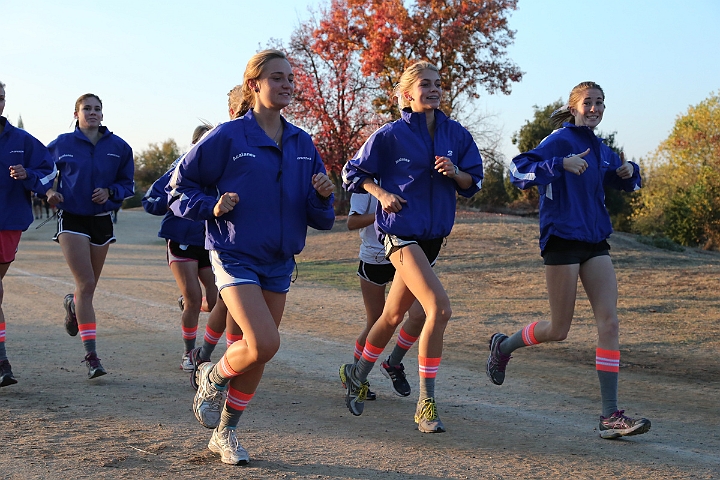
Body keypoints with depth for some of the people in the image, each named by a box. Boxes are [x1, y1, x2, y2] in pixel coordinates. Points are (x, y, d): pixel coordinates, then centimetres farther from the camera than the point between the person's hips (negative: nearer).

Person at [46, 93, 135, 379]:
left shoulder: (119, 147, 2)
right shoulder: (60, 146, -1)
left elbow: (128, 185, 8)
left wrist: (110, 192, -11)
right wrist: (50, 192, -9)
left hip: (102, 221, 3)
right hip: (72, 220, -3)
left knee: (89, 286, 14)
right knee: (86, 284, -14)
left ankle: (72, 304, 54)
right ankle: (91, 355, -13)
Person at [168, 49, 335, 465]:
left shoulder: (302, 144, 5)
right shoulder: (228, 137, -9)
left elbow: (319, 218, 9)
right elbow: (182, 185, -1)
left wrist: (323, 197, -12)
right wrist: (212, 206, -17)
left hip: (280, 263, 5)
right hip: (235, 256, -5)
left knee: (257, 354, 10)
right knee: (264, 343, -21)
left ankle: (226, 434, 28)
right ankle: (213, 377, 11)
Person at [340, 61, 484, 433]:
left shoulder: (456, 134, 6)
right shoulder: (391, 135, -6)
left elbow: (473, 181, 10)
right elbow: (353, 172, 4)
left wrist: (455, 172, -10)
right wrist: (382, 193, -11)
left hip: (433, 234, 6)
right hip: (400, 230, -6)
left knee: (394, 314, 17)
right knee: (439, 308, -21)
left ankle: (357, 375, 37)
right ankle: (426, 404, -12)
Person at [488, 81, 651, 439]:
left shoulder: (600, 149, 14)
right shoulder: (561, 140, -8)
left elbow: (623, 181, 31)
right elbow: (518, 171, -20)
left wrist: (629, 171, 7)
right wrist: (561, 164, -31)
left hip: (595, 242, 7)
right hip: (562, 239, -6)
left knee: (609, 322, -6)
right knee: (559, 330, 1)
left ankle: (610, 415, -5)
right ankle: (503, 346, 31)